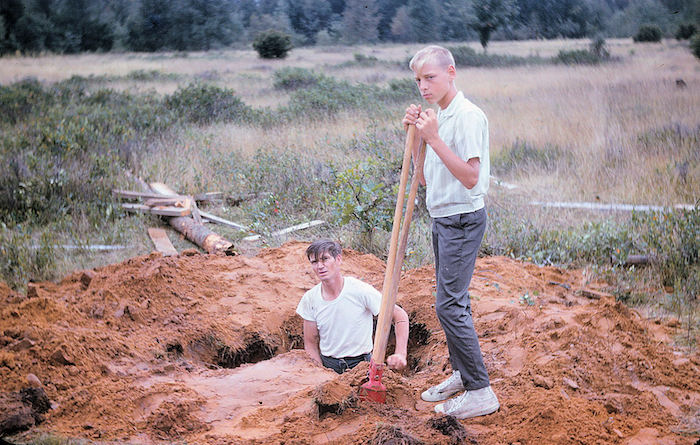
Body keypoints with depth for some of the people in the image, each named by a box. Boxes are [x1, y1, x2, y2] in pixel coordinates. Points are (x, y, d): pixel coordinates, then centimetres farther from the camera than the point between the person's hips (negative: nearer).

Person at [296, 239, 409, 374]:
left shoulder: (361, 291, -12)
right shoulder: (309, 299, -1)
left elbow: (400, 316, -6)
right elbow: (310, 344, 7)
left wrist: (400, 354, -19)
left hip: (360, 364, -3)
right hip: (327, 365, 3)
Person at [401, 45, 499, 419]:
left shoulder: (468, 116, -16)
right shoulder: (435, 117, 13)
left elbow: (470, 177, -24)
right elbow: (424, 177, 15)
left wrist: (433, 138, -25)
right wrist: (416, 135, 5)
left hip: (462, 219, -10)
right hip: (443, 219, 10)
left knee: (449, 304, -12)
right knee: (452, 300, 16)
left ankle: (480, 392, -8)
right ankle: (462, 373, 28)